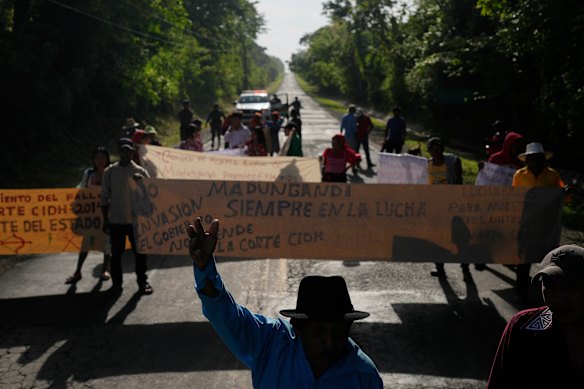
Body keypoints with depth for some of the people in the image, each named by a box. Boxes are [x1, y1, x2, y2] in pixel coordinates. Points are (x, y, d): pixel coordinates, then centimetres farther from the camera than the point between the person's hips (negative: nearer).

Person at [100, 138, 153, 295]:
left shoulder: (140, 172, 0)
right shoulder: (110, 171, 3)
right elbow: (104, 197, 6)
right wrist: (105, 220, 4)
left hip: (136, 219, -1)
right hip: (115, 220, 1)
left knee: (139, 252, 5)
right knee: (116, 253, 7)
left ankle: (142, 282, 17)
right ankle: (116, 283, 19)